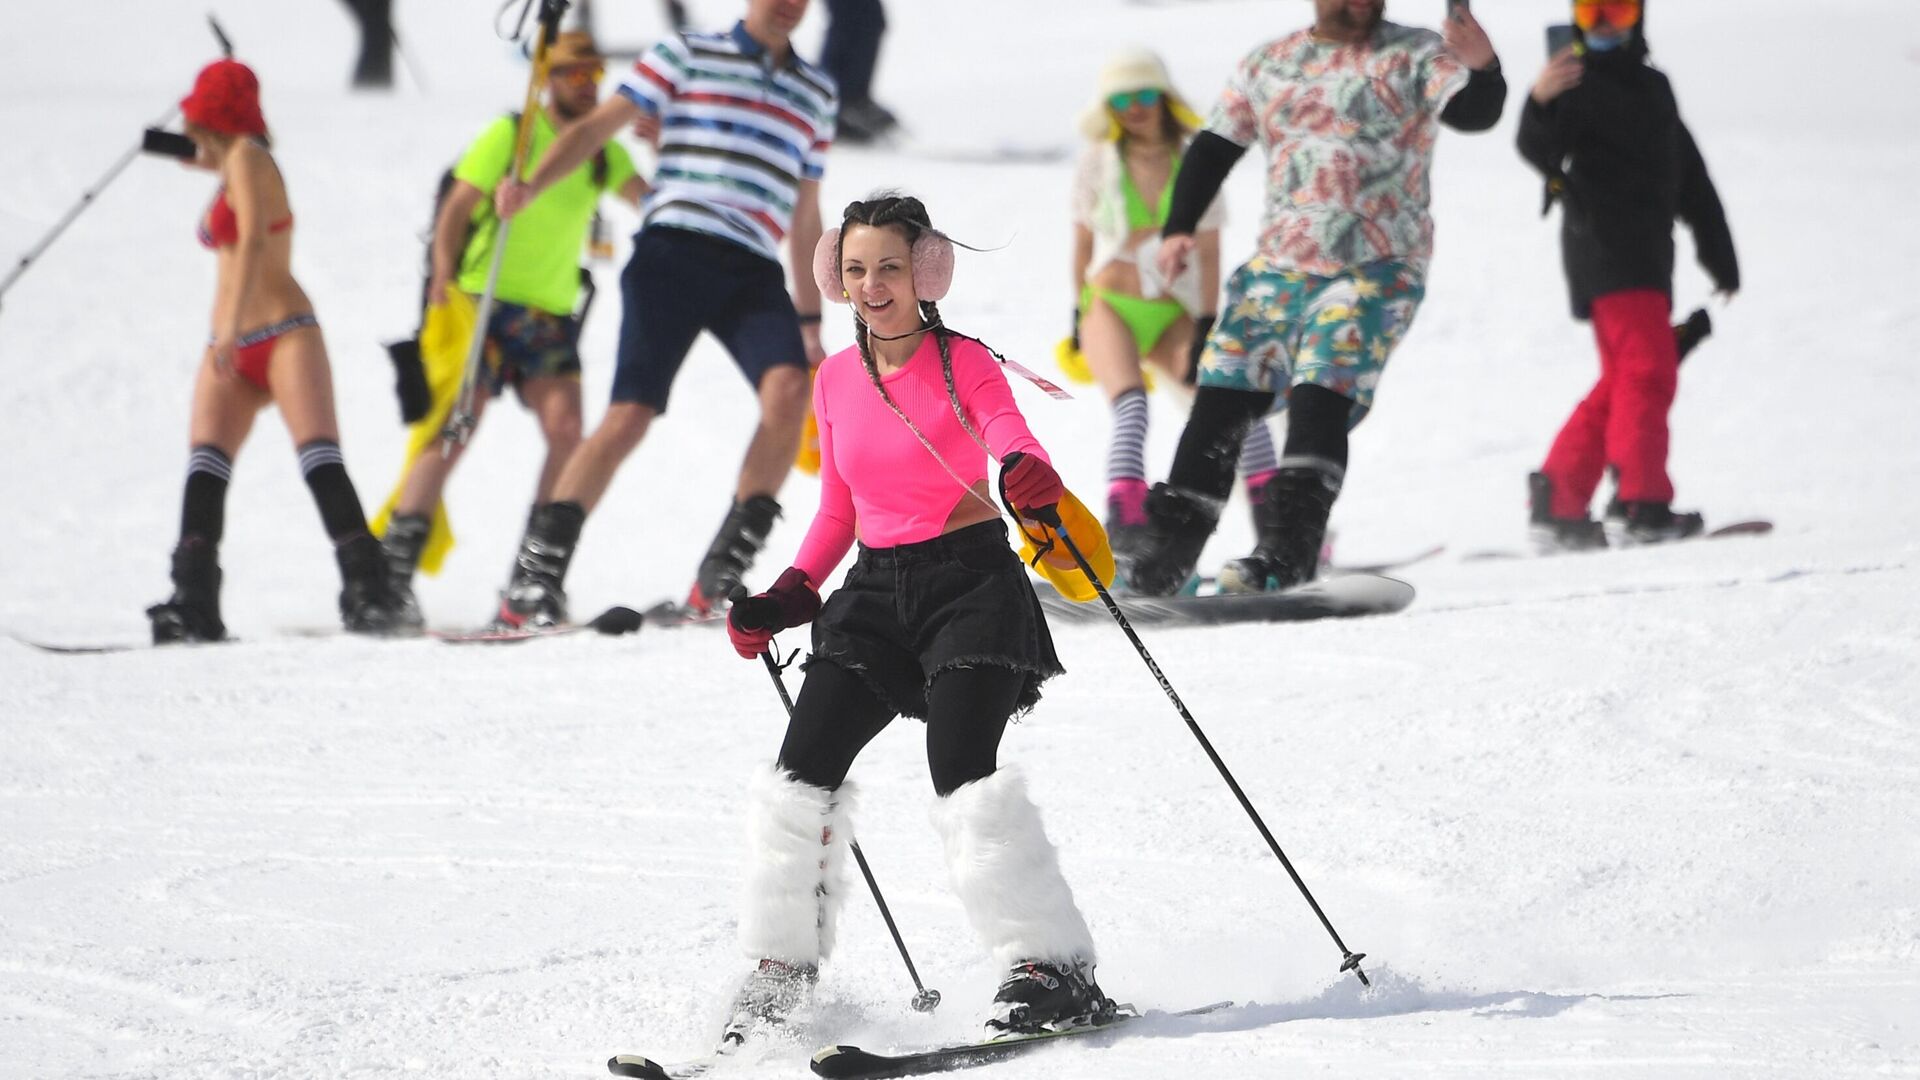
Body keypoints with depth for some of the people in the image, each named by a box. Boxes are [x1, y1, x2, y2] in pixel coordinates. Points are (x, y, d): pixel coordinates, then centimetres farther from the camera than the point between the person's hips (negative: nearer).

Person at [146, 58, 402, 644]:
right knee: (205, 463, -13)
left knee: (320, 455, -21)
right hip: (230, 351, 8)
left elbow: (254, 242, -19)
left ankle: (368, 593, -31)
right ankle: (194, 606, -25)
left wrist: (232, 328, -27)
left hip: (284, 335, -8)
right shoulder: (232, 169, 21)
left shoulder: (246, 158, -5)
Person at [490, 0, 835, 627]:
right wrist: (531, 186, -11)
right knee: (631, 414, -15)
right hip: (675, 251, -3)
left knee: (789, 387, -24)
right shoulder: (687, 56, 10)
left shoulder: (816, 92, 22)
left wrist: (810, 319, 25)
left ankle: (724, 573, -18)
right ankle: (534, 578, -9)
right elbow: (597, 127, 6)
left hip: (754, 272, 3)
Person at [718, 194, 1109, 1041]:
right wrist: (791, 594, 6)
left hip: (970, 581, -5)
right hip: (877, 590, 5)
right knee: (802, 774, -6)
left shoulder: (963, 362, -6)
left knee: (963, 774, -22)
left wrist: (1027, 472, -48)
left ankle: (1055, 969, -19)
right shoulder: (836, 382, 9)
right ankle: (781, 964, 10)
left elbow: (1008, 432, -25)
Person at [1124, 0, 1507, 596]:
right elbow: (1213, 148, 15)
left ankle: (1288, 550, -26)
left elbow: (1473, 113, -17)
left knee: (1319, 399, -21)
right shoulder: (1268, 65, 12)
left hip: (1376, 270, -5)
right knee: (1220, 402, 3)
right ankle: (1169, 548, 12)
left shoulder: (1415, 56, -1)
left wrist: (1482, 72, -40)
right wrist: (1178, 227, 0)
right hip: (1279, 267, 5)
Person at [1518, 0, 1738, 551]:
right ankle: (1641, 504, -24)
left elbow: (1691, 175, 25)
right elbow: (1540, 150, -21)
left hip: (1648, 255, 8)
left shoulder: (1654, 88, 21)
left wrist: (1719, 253, 25)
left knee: (1621, 384, 11)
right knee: (1649, 368, -19)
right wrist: (1541, 104, -42)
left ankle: (1555, 504, 15)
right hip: (1604, 251, -8)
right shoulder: (1577, 83, -3)